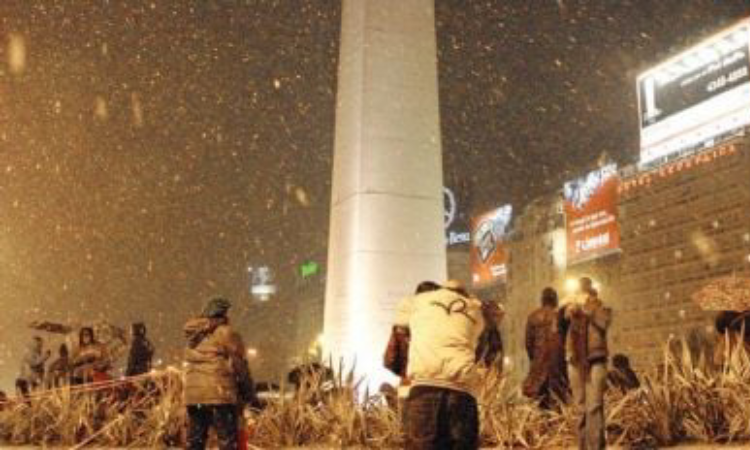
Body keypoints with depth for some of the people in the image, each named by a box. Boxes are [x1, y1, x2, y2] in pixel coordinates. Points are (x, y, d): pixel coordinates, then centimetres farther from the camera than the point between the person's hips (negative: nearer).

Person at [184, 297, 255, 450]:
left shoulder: (193, 336, 13)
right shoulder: (226, 333, -4)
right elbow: (240, 365, -2)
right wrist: (248, 392, 7)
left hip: (193, 395, 6)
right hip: (220, 394, -6)